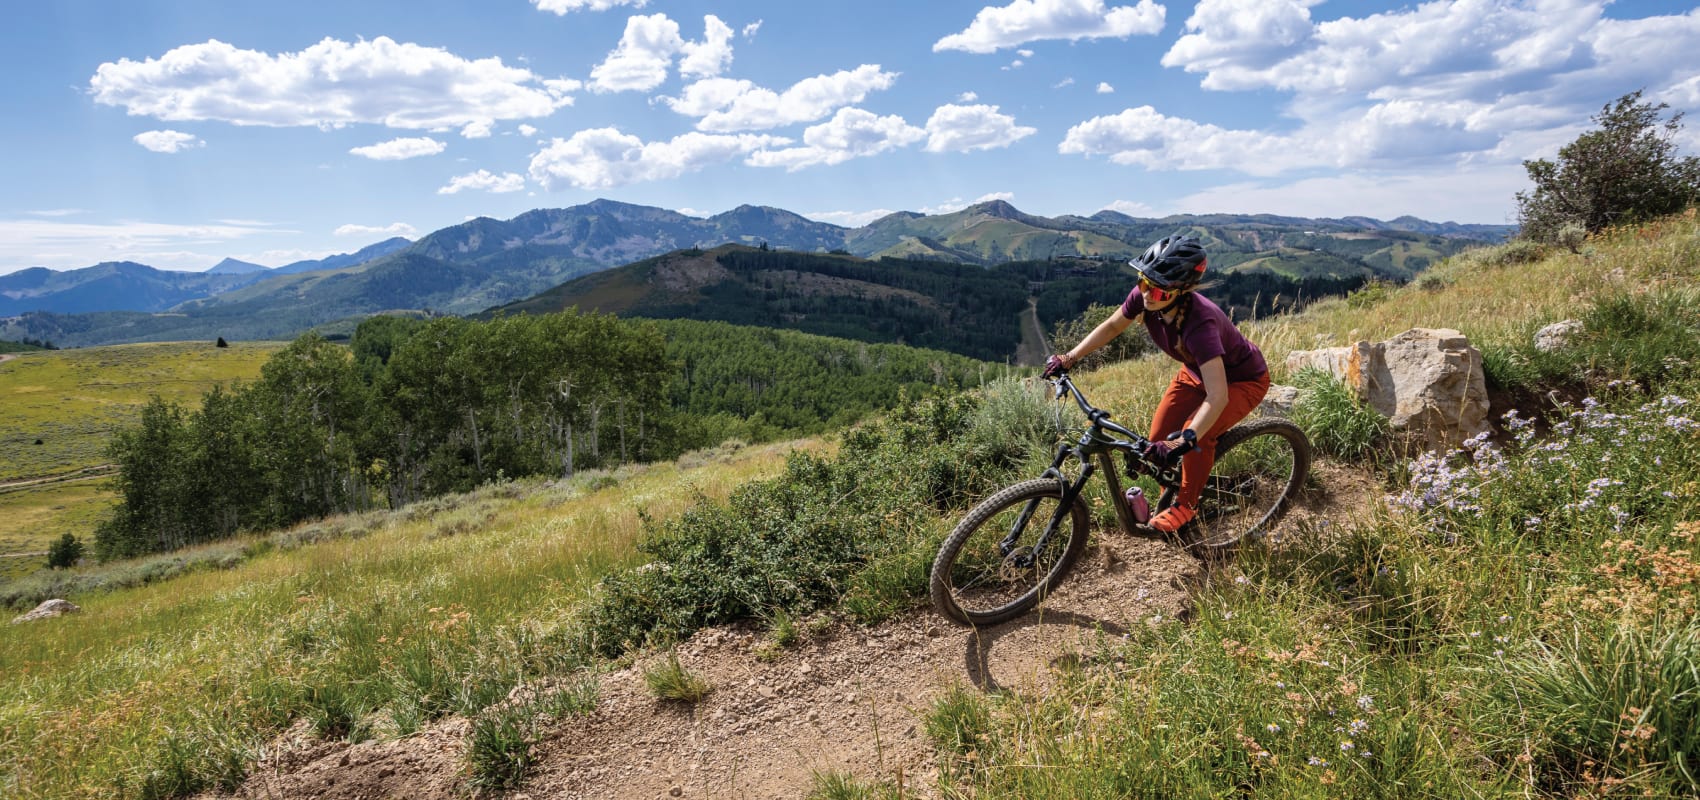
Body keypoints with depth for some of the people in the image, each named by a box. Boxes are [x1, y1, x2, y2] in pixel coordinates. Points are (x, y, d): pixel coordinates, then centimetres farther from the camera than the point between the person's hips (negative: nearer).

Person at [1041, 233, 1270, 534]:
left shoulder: (1199, 323, -43)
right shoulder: (1144, 297, -25)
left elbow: (1217, 396, -48)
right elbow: (1112, 326, -4)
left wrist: (1184, 441, -58)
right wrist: (1069, 358, -11)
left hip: (1242, 381, -6)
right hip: (1197, 372, 6)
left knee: (1197, 435, -27)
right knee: (1159, 440, -2)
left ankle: (1187, 503, -1)